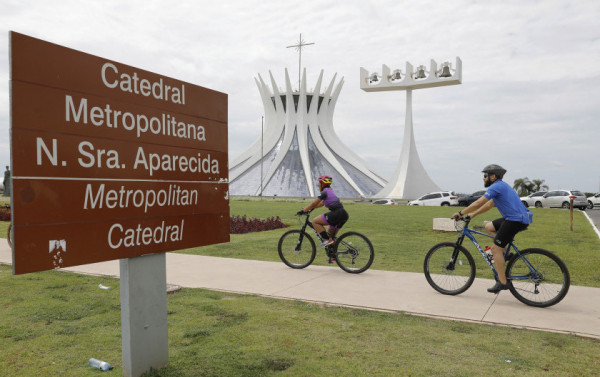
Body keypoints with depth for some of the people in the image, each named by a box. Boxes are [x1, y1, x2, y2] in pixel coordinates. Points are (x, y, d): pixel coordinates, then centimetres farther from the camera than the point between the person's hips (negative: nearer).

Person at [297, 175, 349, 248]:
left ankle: (327, 239, -7)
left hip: (336, 214, -9)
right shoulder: (330, 191, 25)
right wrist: (307, 209, 34)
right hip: (344, 215, 9)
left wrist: (302, 211, 4)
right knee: (331, 234, 24)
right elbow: (321, 203, 34)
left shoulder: (325, 192, -2)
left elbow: (313, 204, -4)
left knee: (315, 221, -1)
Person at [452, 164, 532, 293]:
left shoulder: (496, 186, -11)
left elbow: (479, 203, -16)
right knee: (489, 227, 20)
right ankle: (505, 252, 15)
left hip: (516, 220, -10)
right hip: (512, 218, 10)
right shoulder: (502, 186, 20)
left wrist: (461, 213, -9)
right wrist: (472, 214, 22)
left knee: (495, 248, -6)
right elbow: (489, 204, 25)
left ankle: (502, 282, -2)